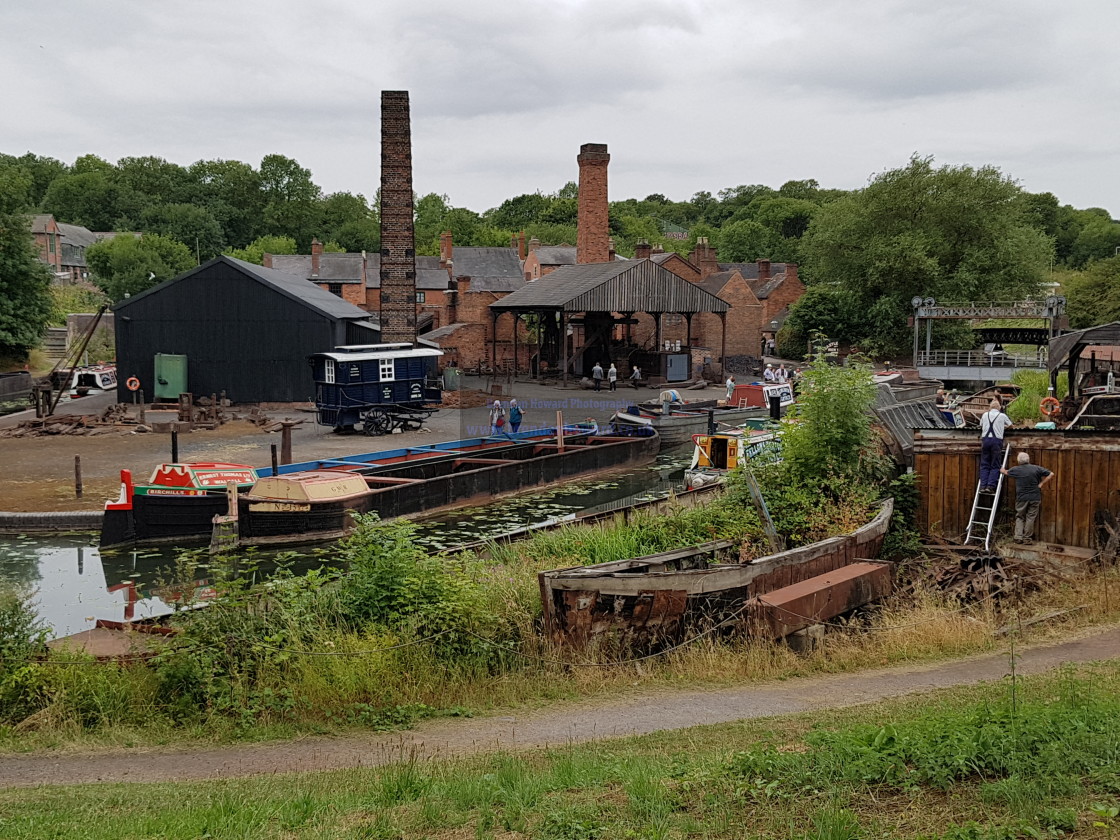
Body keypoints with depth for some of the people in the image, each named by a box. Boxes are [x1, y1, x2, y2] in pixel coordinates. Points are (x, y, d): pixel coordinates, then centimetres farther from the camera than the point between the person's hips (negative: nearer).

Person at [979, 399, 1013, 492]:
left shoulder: (985, 415, 12)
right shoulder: (1002, 416, 7)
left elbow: (981, 425, 27)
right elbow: (1010, 425, 24)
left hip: (985, 439, 2)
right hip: (997, 440, -2)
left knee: (984, 465, 5)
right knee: (995, 466, 2)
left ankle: (983, 486, -4)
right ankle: (990, 486, -9)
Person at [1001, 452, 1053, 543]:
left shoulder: (1016, 470, -2)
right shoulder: (1037, 469, -3)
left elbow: (1006, 472, 19)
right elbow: (1051, 474, -2)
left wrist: (1002, 470, 42)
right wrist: (1041, 483, 0)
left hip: (1021, 498, 0)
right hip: (1035, 498, 0)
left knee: (1019, 517, 13)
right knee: (1030, 518, 6)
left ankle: (1018, 537, 4)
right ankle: (1027, 538, 8)